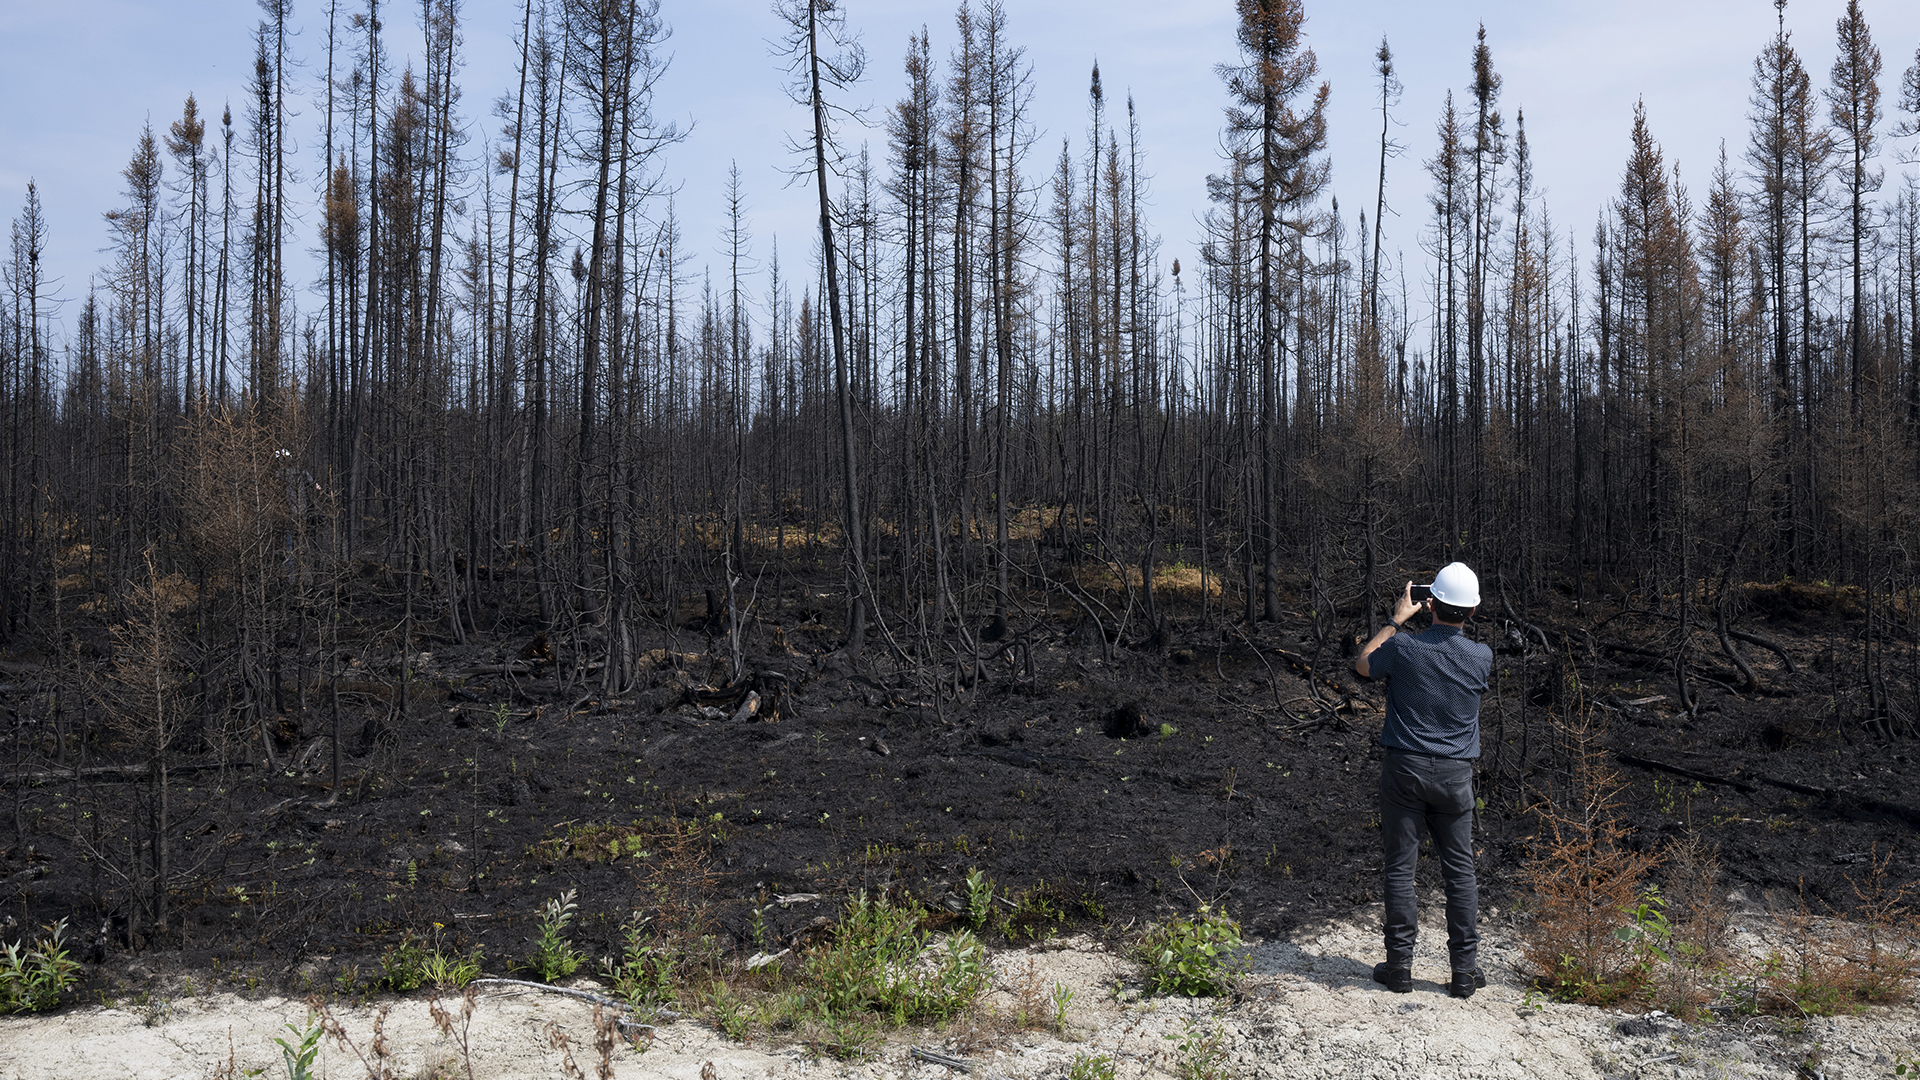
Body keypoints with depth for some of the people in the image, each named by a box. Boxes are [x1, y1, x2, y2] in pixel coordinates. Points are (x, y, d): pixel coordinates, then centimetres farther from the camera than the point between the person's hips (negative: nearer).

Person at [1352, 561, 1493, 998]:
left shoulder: (1404, 647, -13)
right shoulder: (1482, 658, -7)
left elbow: (1362, 665, 8)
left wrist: (1397, 619, 11)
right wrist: (1454, 619, 15)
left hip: (1404, 768, -2)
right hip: (1455, 774, 2)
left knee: (1400, 867, 5)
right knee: (1460, 870, 10)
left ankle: (1399, 965, 10)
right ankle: (1465, 970, 13)